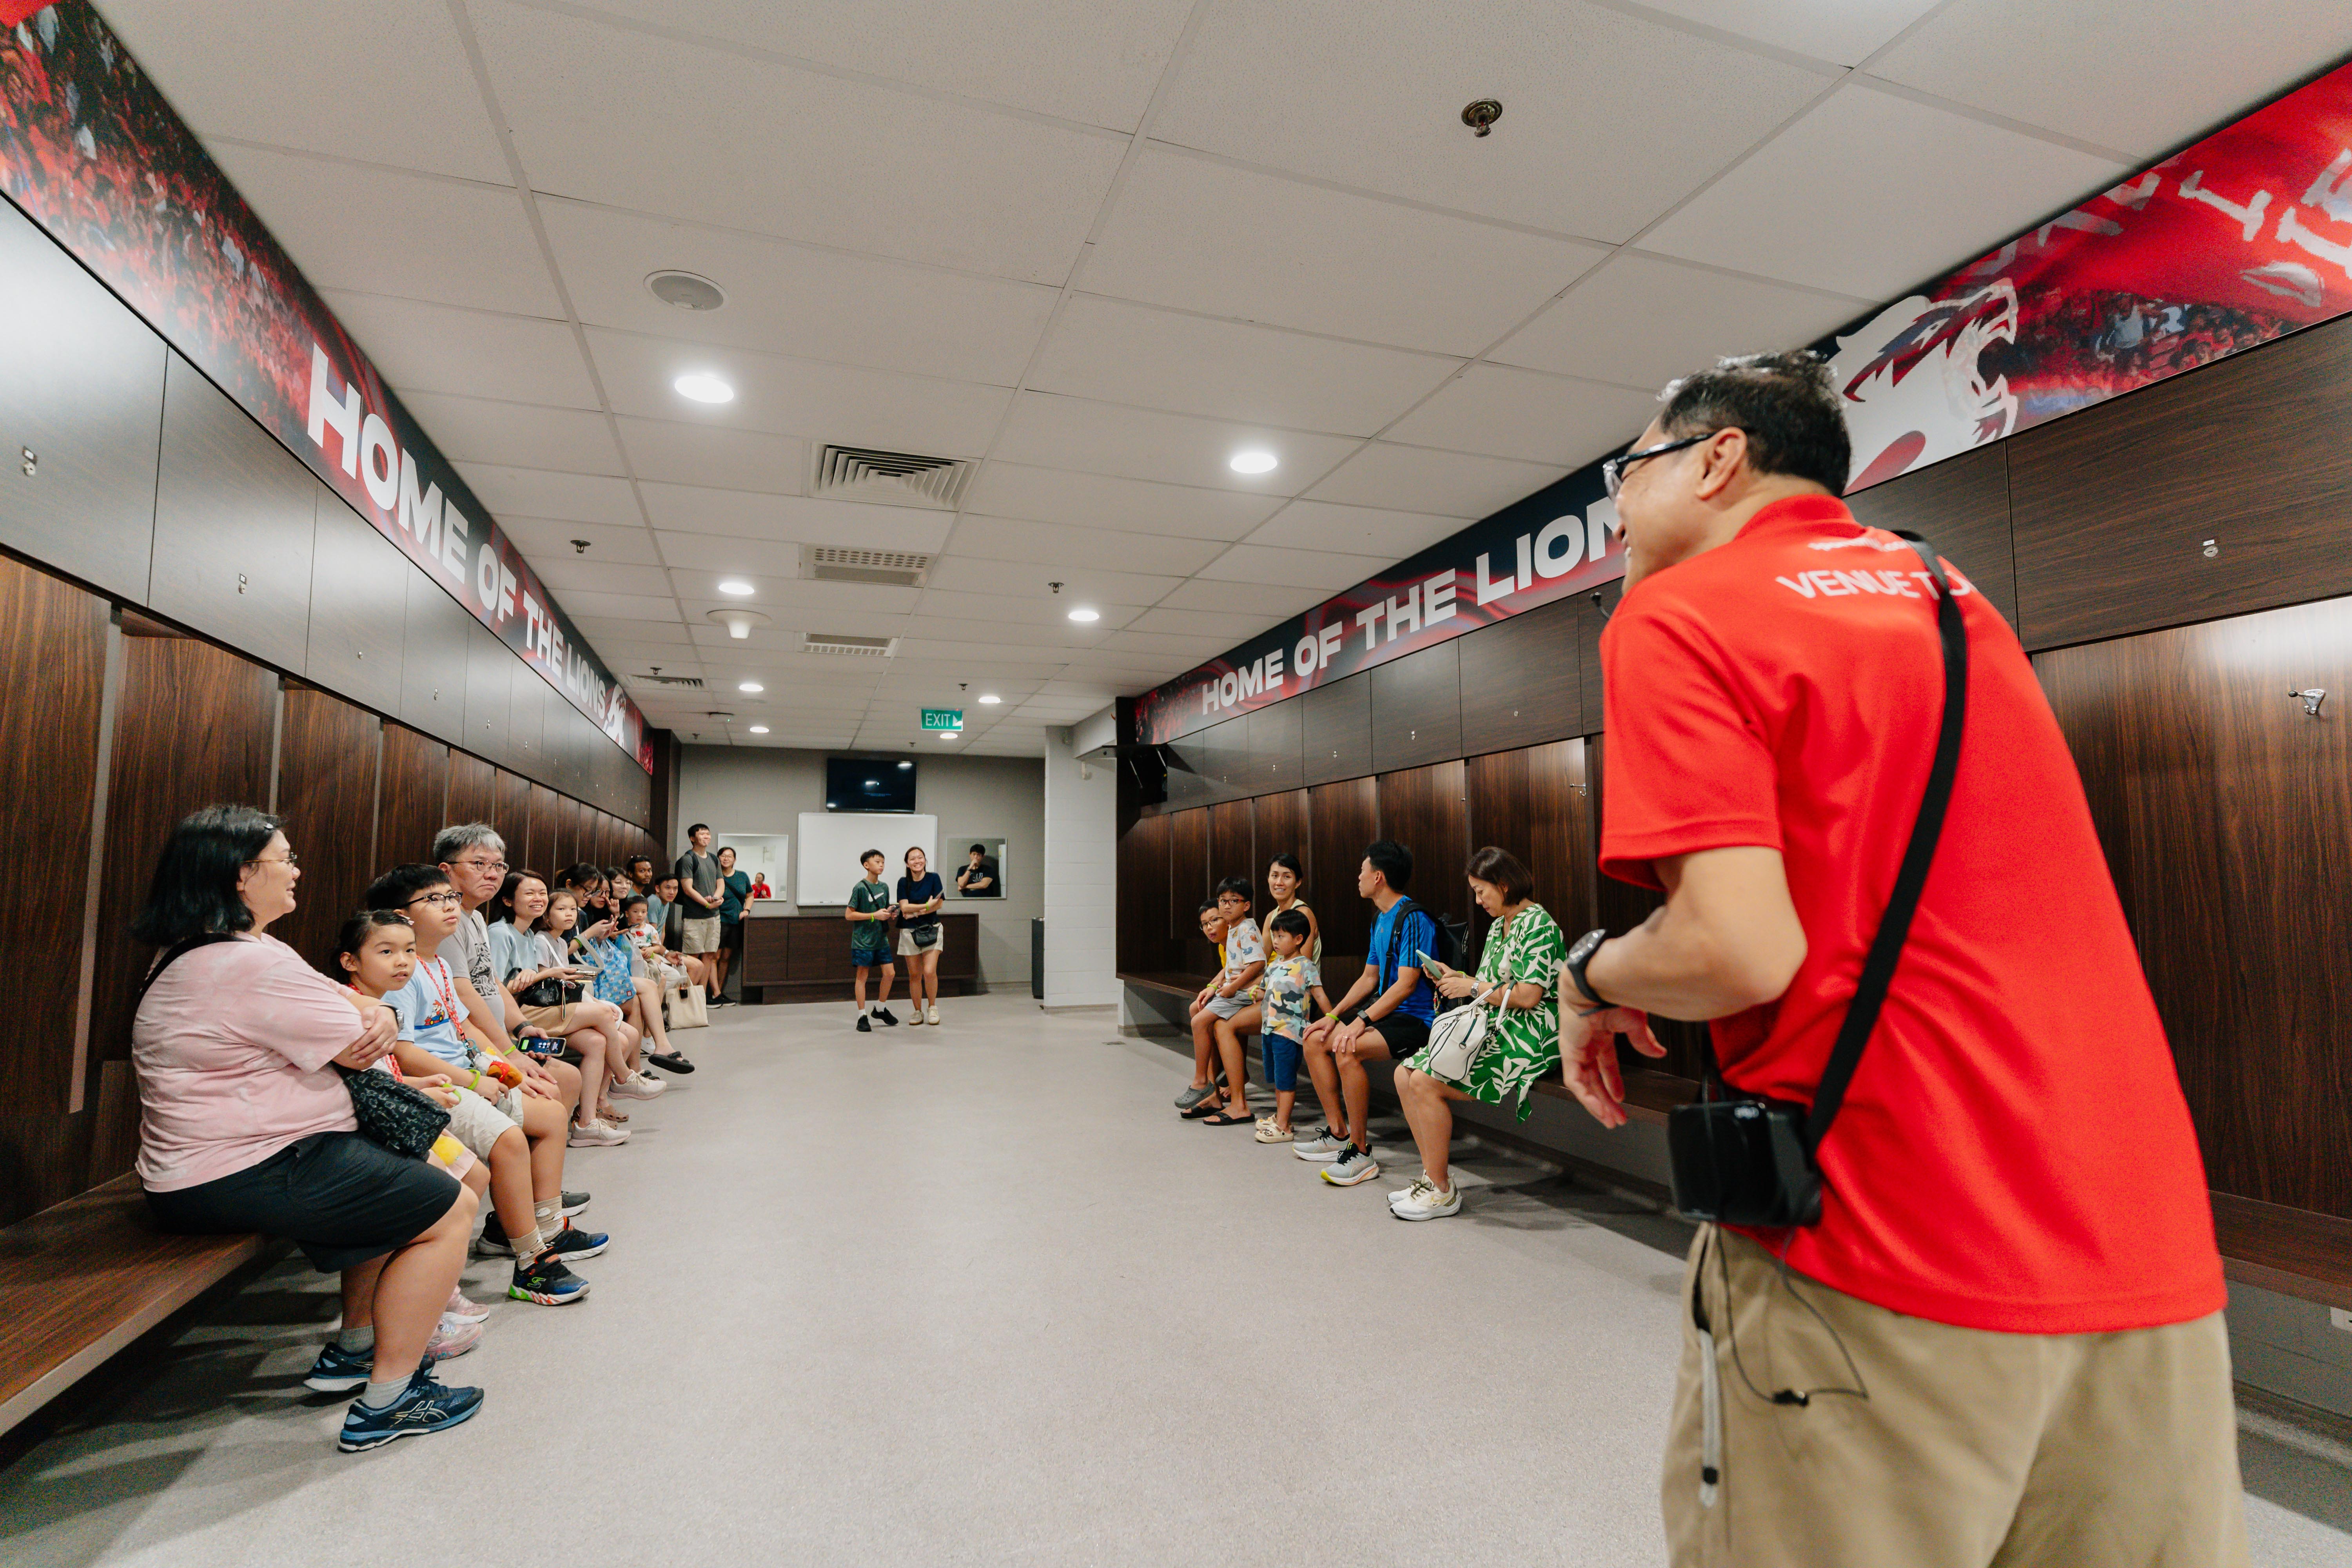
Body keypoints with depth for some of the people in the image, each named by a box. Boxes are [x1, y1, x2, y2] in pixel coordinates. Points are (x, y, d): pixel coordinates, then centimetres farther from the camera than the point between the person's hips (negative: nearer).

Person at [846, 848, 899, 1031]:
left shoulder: (884, 887, 8)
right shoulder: (860, 888, -11)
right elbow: (849, 915, -13)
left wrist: (891, 914, -1)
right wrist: (874, 916, -18)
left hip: (881, 938, 6)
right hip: (863, 939, -6)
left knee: (890, 973, 4)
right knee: (862, 976, 2)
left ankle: (880, 1009, 24)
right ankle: (862, 1017, 10)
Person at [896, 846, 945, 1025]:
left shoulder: (933, 878, 0)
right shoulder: (904, 882, 3)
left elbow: (938, 904, -9)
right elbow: (905, 908, -9)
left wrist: (915, 912, -13)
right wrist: (927, 906, -18)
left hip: (931, 930, -2)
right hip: (909, 932, 2)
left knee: (930, 972, -13)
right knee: (914, 975, 5)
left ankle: (933, 1008, 8)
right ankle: (918, 1012, 18)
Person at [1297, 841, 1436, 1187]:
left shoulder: (1413, 919, -16)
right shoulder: (1381, 921, 15)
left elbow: (1406, 984, -22)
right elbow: (1369, 978, 19)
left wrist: (1360, 1023, -26)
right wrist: (1334, 1016, 8)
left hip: (1416, 1019, -10)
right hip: (1387, 1012, 10)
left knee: (1348, 1051, -31)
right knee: (1315, 1040, 5)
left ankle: (1361, 1153, -19)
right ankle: (1338, 1133, 11)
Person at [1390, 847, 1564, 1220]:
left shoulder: (1538, 924, -11)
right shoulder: (1499, 925, 18)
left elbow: (1527, 996, -20)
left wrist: (1473, 987, -11)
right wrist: (1459, 980, 6)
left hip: (1526, 1038, -10)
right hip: (1492, 1030, 10)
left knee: (1426, 1082, -23)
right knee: (1405, 1075, -4)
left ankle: (1442, 1192, -11)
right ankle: (1434, 1174, 2)